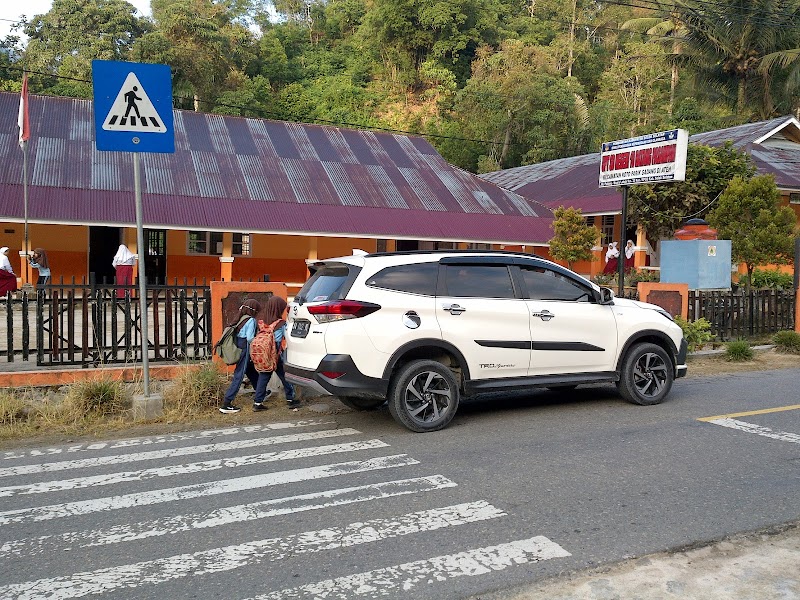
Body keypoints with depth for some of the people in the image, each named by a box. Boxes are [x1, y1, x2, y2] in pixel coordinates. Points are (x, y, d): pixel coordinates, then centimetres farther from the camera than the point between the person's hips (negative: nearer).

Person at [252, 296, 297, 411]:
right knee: (285, 377, 10)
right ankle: (290, 399, 20)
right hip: (277, 355, -4)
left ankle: (257, 402, 7)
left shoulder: (264, 323, 1)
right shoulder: (282, 324, -11)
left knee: (263, 377, 8)